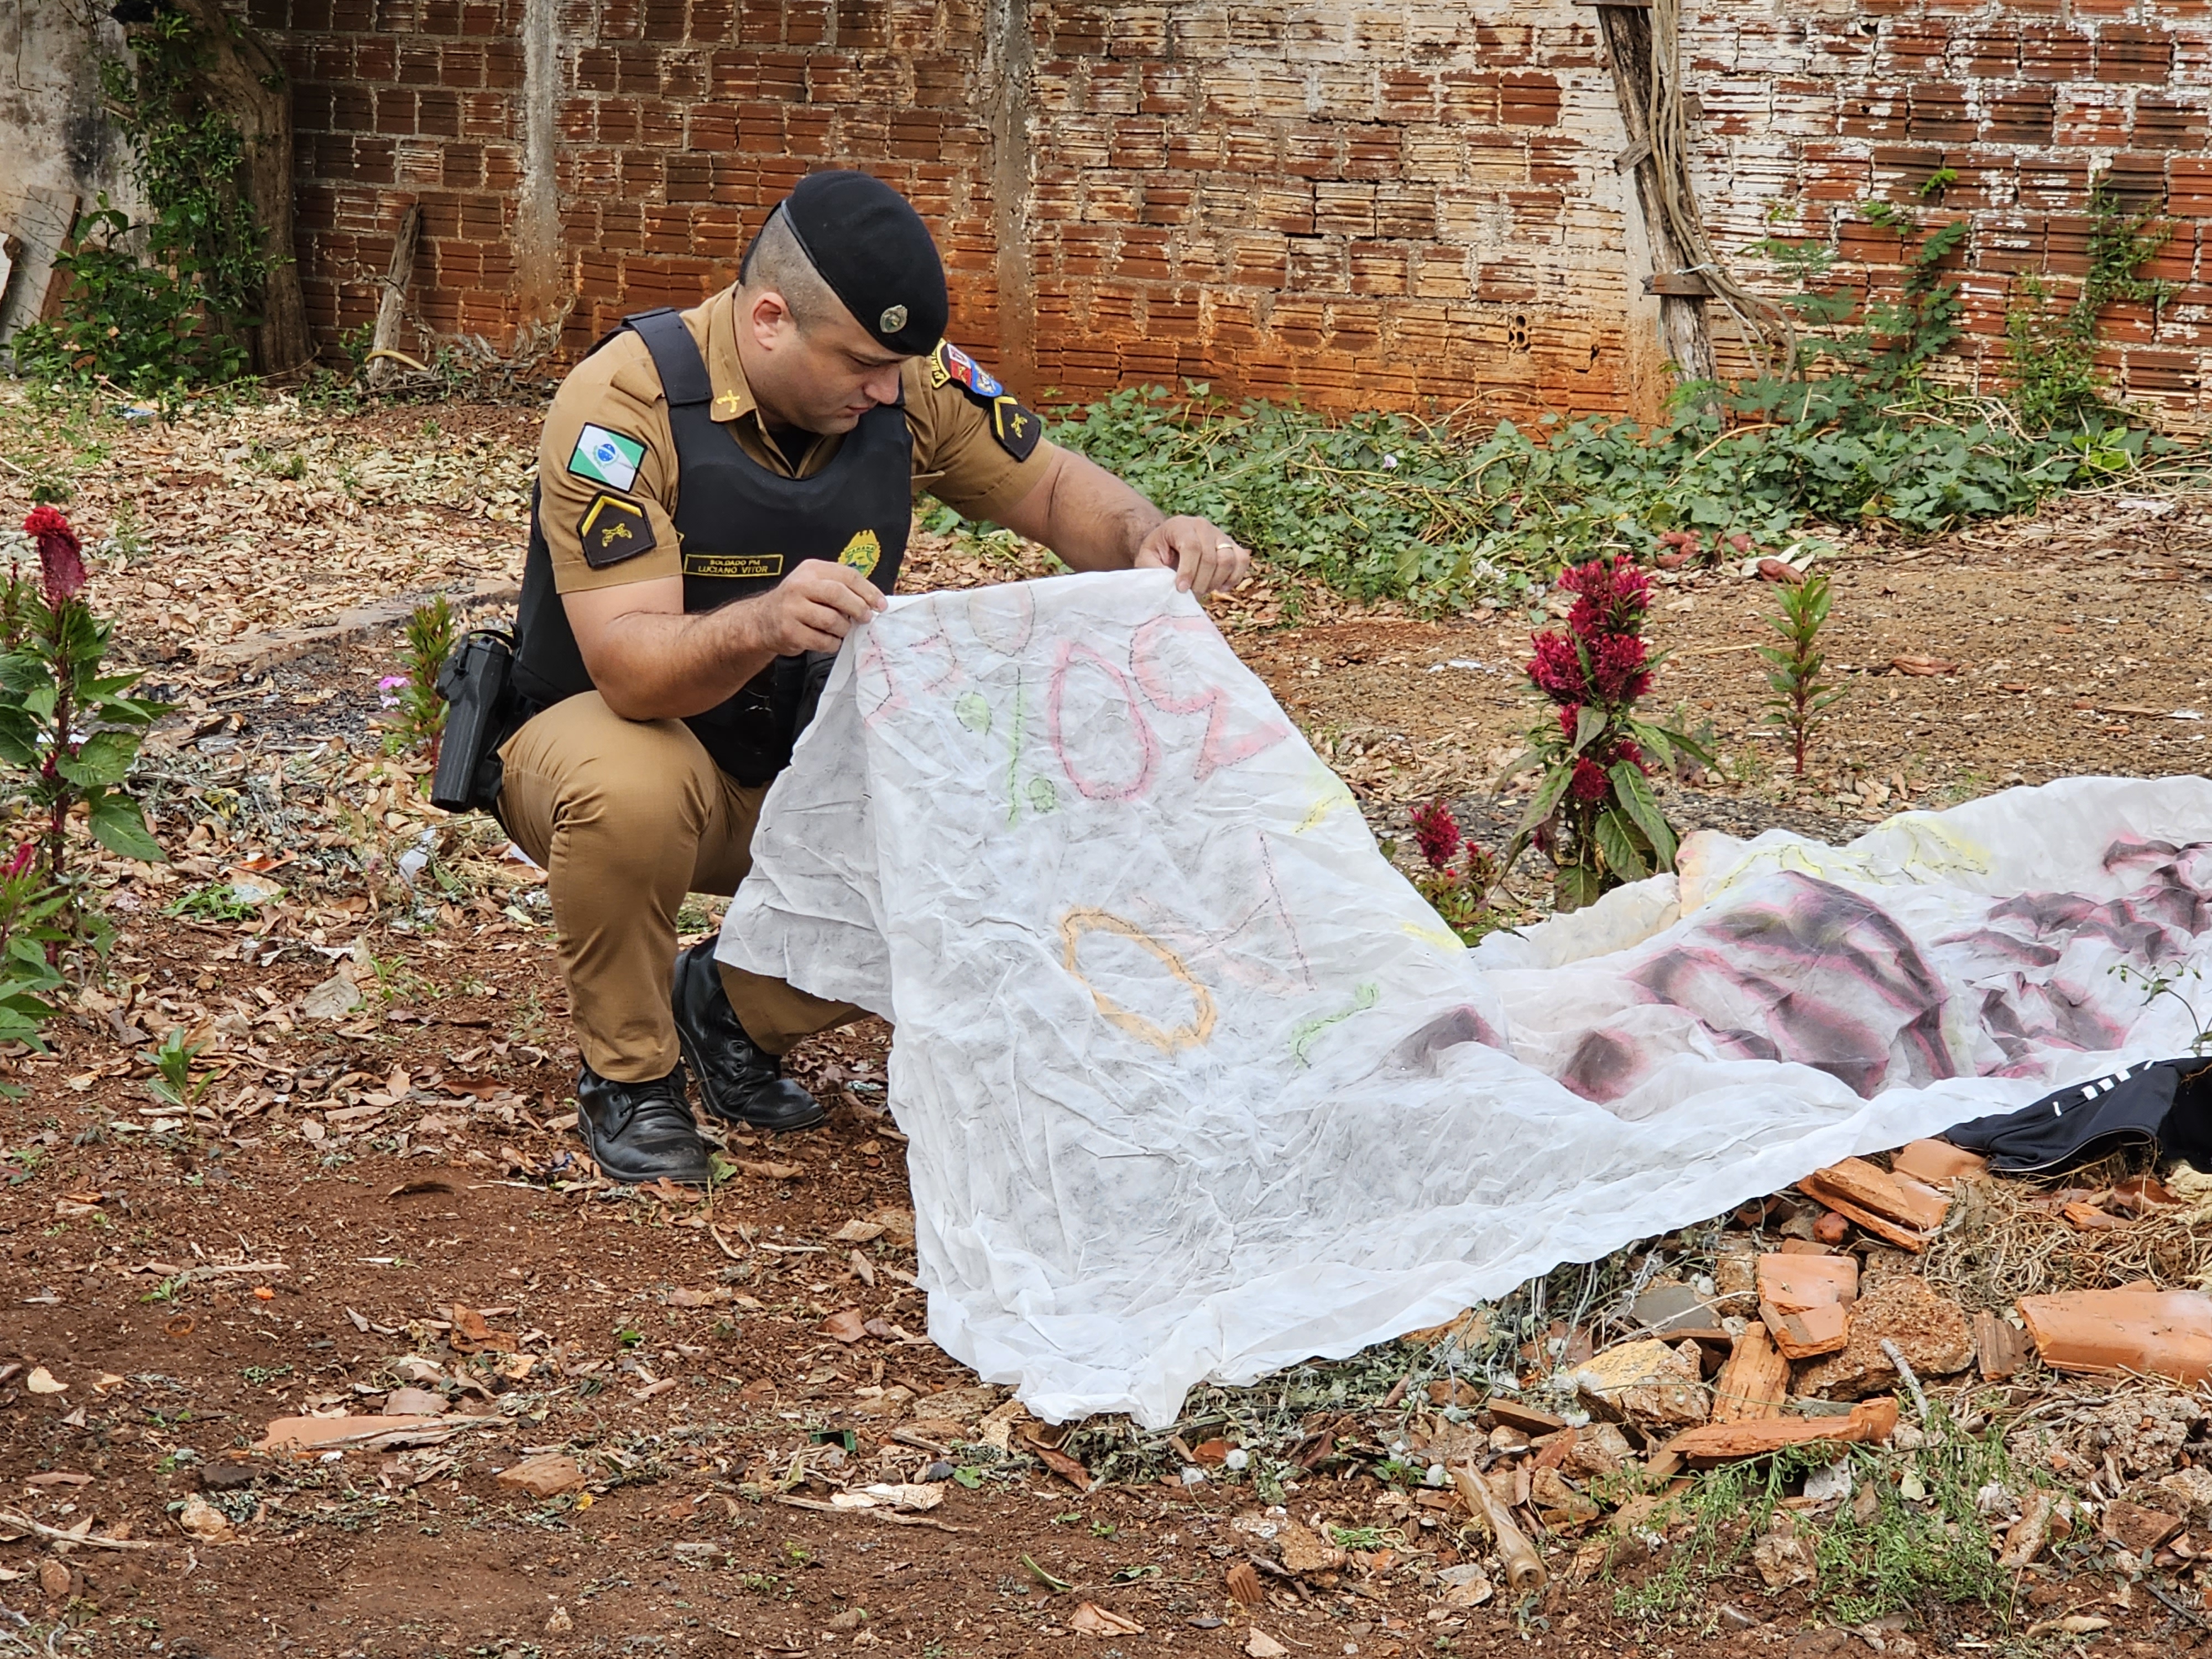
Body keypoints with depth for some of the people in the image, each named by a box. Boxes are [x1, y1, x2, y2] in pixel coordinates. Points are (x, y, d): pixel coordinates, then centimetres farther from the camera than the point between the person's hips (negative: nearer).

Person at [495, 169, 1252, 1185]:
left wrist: (1149, 538, -23)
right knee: (631, 794, -39)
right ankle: (629, 1073, -10)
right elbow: (629, 669, -35)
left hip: (802, 765, 5)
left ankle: (736, 1006, 7)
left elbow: (1052, 489, 1)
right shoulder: (625, 401, -28)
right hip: (609, 730, -5)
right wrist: (759, 625, -57)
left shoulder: (907, 380, -13)